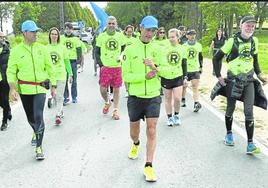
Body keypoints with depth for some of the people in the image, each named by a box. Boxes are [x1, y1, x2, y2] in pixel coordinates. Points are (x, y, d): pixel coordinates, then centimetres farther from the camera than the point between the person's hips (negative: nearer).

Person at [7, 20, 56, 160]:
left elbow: (50, 68, 7)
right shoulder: (16, 51, -2)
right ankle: (36, 132, 48)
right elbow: (11, 71, -2)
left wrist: (53, 86, 8)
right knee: (30, 117, 16)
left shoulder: (42, 49, 1)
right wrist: (12, 88, -14)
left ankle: (39, 146, -4)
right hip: (24, 89, 1)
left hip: (40, 88, -1)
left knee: (38, 116, -14)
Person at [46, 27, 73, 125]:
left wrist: (70, 74, 6)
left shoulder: (62, 47, 1)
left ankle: (58, 115, -4)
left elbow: (67, 61, 6)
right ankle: (60, 110, 30)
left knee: (59, 96, -6)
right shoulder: (46, 48, 4)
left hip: (61, 74, -2)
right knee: (54, 96, 11)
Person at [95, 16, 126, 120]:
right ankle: (107, 102, 29)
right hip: (105, 66, 0)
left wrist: (121, 58, -2)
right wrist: (100, 62, -4)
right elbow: (97, 51, 8)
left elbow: (124, 49, 15)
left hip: (117, 66, 1)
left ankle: (116, 110, 18)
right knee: (103, 89, -3)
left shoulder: (120, 35, 4)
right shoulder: (101, 36, 2)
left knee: (116, 89, 6)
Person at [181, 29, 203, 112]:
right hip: (185, 69, -1)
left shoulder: (199, 45, 8)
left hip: (195, 69, 1)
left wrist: (201, 66, 16)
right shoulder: (184, 46, -1)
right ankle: (183, 100, 31)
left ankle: (196, 103, -15)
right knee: (184, 86, 10)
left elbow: (200, 57, 17)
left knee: (195, 87, -8)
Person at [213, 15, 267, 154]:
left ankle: (250, 145, -1)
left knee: (249, 111, -4)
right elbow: (216, 58, -4)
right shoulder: (232, 41, -10)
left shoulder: (254, 41, 3)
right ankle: (229, 134, 35)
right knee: (230, 109, 11)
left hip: (248, 80, 3)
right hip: (233, 80, -3)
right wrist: (218, 76, -7)